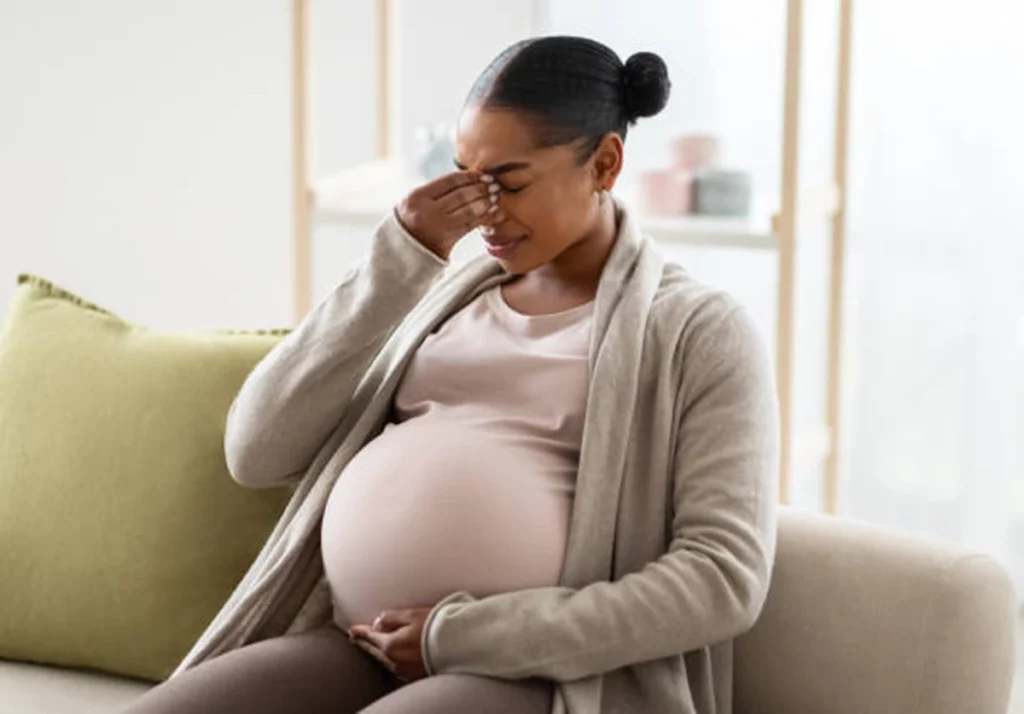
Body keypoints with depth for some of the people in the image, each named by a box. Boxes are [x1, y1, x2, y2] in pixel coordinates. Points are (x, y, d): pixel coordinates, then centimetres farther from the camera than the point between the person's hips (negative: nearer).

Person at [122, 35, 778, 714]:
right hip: (364, 653, 5)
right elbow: (258, 452, 7)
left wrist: (462, 637, -13)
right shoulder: (444, 299, 17)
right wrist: (398, 261, -2)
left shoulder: (701, 332, 1)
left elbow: (724, 580, -10)